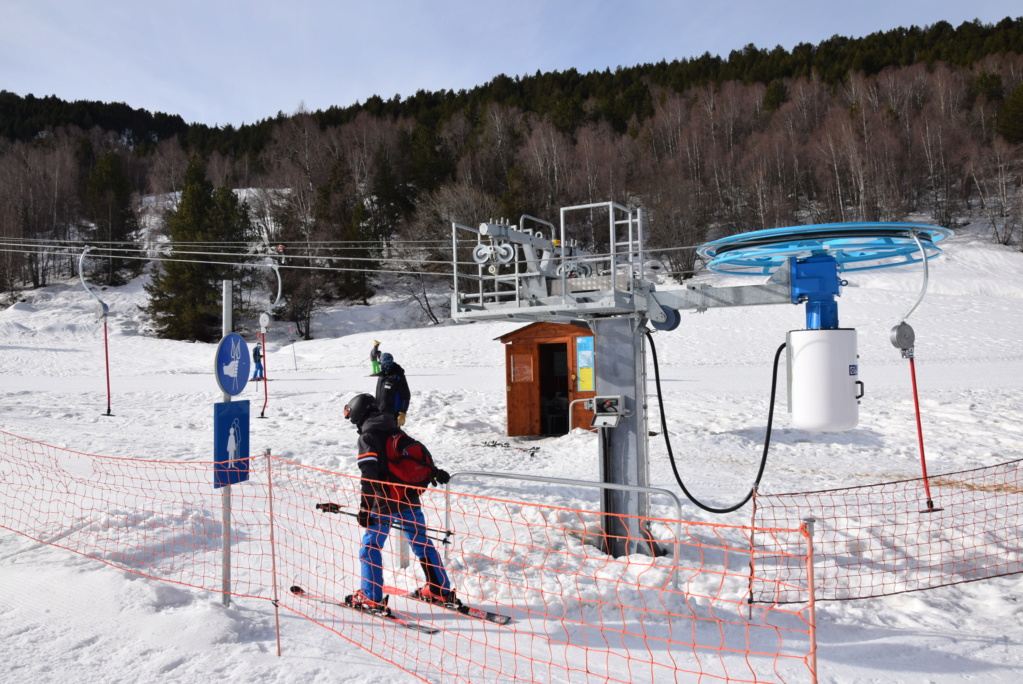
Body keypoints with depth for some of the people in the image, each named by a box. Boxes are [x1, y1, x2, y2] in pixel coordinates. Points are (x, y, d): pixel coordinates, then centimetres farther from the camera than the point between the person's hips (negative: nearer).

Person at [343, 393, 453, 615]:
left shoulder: (367, 438, -7)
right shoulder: (398, 432, 11)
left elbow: (369, 476, -16)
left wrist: (365, 508, -16)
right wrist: (436, 473, 31)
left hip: (385, 503, -7)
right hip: (411, 500, 7)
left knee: (370, 546, 6)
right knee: (422, 543, 15)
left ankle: (371, 598, 7)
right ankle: (441, 591, 21)